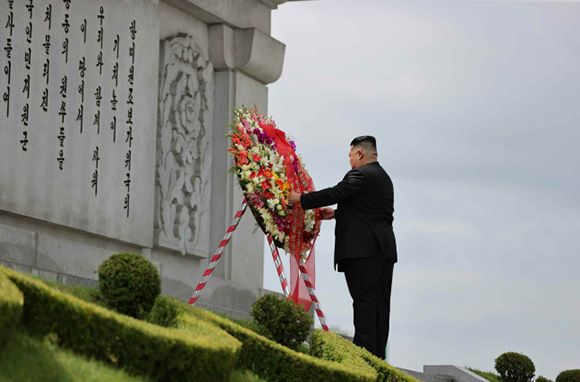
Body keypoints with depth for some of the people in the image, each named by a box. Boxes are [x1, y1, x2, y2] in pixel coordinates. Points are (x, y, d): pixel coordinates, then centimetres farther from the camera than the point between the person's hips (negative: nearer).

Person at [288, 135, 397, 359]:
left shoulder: (361, 175, -8)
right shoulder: (383, 178, 22)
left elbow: (335, 193, -13)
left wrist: (301, 199, -4)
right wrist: (337, 214, 31)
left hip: (363, 248, -9)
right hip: (385, 248, 9)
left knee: (364, 298, -11)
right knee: (380, 301, 6)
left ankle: (364, 349, -16)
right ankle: (378, 353, 5)